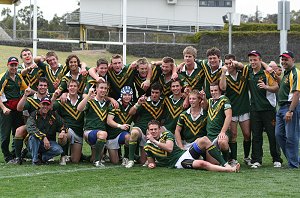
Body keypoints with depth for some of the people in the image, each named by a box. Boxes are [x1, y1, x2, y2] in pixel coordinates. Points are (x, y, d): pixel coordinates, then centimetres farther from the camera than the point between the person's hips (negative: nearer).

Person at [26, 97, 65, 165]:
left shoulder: (54, 115, 6)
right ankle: (35, 160, -21)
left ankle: (41, 157, -4)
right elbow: (30, 128, -24)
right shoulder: (34, 115, -7)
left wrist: (63, 131, -11)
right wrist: (43, 137, -35)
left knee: (59, 150, -26)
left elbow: (62, 125, 16)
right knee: (33, 136, -35)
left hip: (49, 142, 3)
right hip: (35, 143, -2)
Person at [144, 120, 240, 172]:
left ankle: (224, 164, -24)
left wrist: (154, 141, -6)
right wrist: (151, 164, -6)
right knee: (202, 164, -34)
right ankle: (230, 170, -42)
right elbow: (152, 162, 18)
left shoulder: (167, 134, 9)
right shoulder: (148, 146, 8)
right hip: (178, 163, -3)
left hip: (185, 153, 3)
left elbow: (169, 148, -9)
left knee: (204, 140, -23)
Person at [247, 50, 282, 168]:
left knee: (273, 134, -1)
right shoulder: (248, 71, 8)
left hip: (268, 108, -5)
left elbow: (276, 87, -10)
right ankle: (256, 160, 7)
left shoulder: (266, 72, -7)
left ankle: (277, 160, 7)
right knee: (256, 135, 4)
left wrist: (266, 87, -26)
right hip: (254, 108, 5)